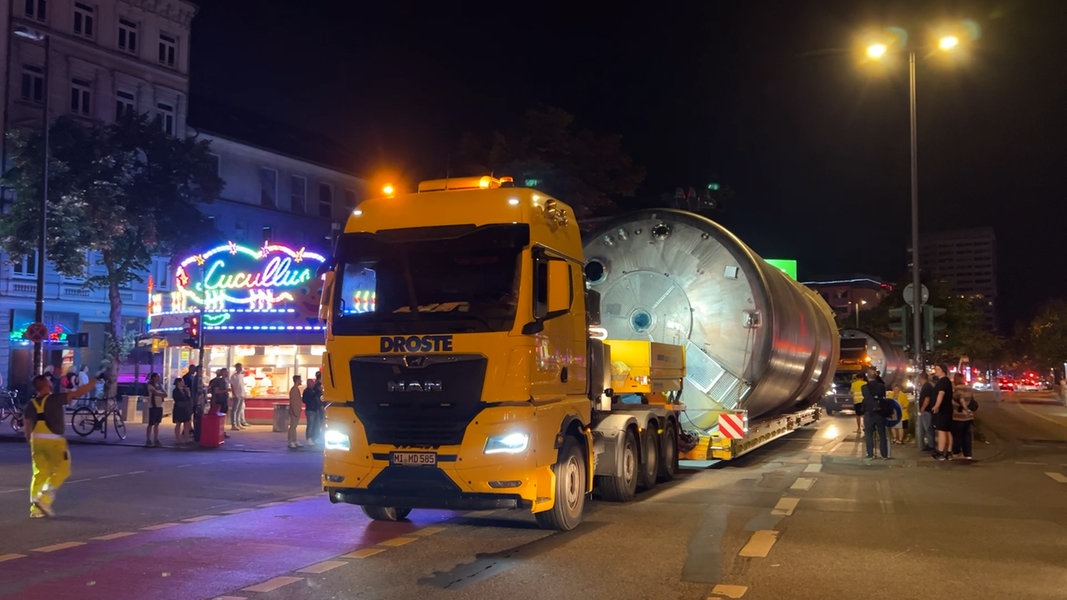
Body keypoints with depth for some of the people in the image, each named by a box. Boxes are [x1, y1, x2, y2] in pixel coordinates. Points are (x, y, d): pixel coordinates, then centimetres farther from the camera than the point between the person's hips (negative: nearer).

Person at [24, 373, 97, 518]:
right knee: (61, 471, 6)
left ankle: (35, 509, 10)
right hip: (54, 441, -6)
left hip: (37, 440, 6)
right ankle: (44, 499, -7)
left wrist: (31, 444, 19)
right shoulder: (55, 398, -11)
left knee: (39, 474, 11)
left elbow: (28, 428, 8)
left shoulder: (31, 404, 6)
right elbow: (78, 393, -15)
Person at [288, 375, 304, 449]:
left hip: (297, 411, 9)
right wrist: (295, 412, -21)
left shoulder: (297, 389, 13)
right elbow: (292, 401, -20)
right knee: (292, 427, -6)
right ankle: (290, 443, -3)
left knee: (294, 426, 13)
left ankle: (295, 442, 17)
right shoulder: (293, 390, -16)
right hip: (294, 412, -9)